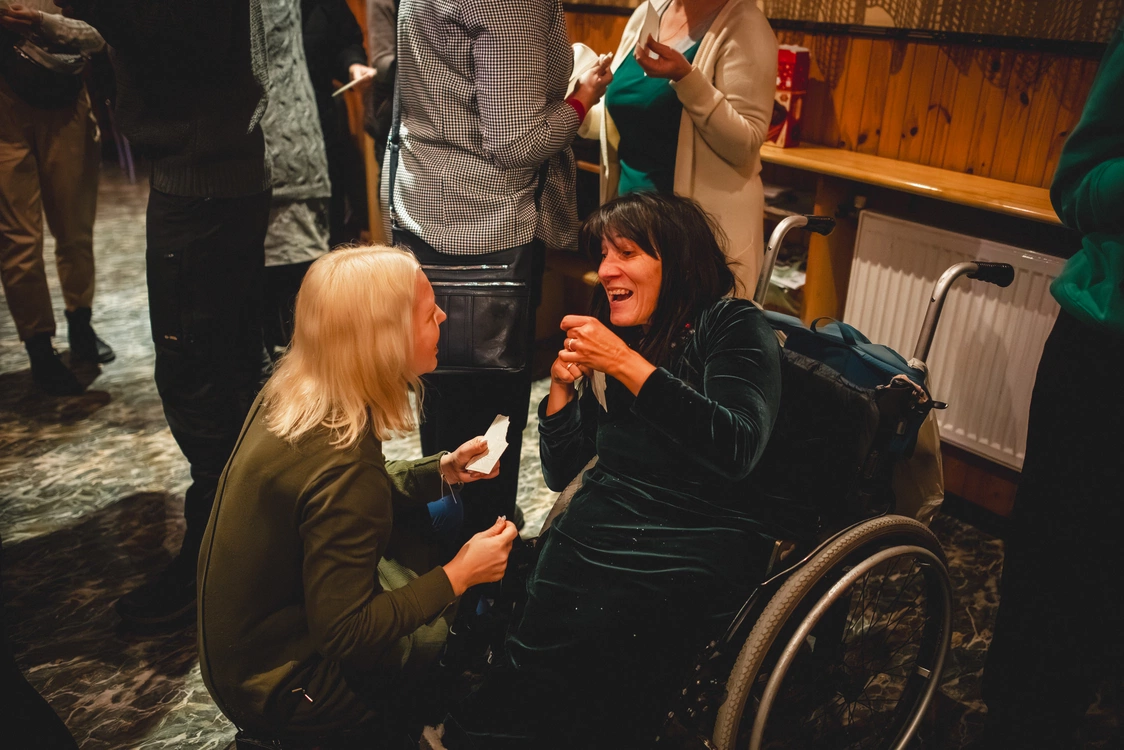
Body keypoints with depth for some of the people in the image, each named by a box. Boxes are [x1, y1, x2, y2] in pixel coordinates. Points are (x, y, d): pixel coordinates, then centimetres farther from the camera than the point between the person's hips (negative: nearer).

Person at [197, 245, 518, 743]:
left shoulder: (293, 391, -8)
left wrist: (440, 471, -2)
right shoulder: (343, 465, -34)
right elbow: (347, 638, -27)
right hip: (281, 688, -8)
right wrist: (458, 577, -20)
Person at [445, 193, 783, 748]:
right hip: (601, 524, 5)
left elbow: (738, 448, -19)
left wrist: (626, 364, -19)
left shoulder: (733, 325, 1)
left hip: (695, 541, -4)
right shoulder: (616, 336, 16)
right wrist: (561, 385, 3)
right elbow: (560, 472, 20)